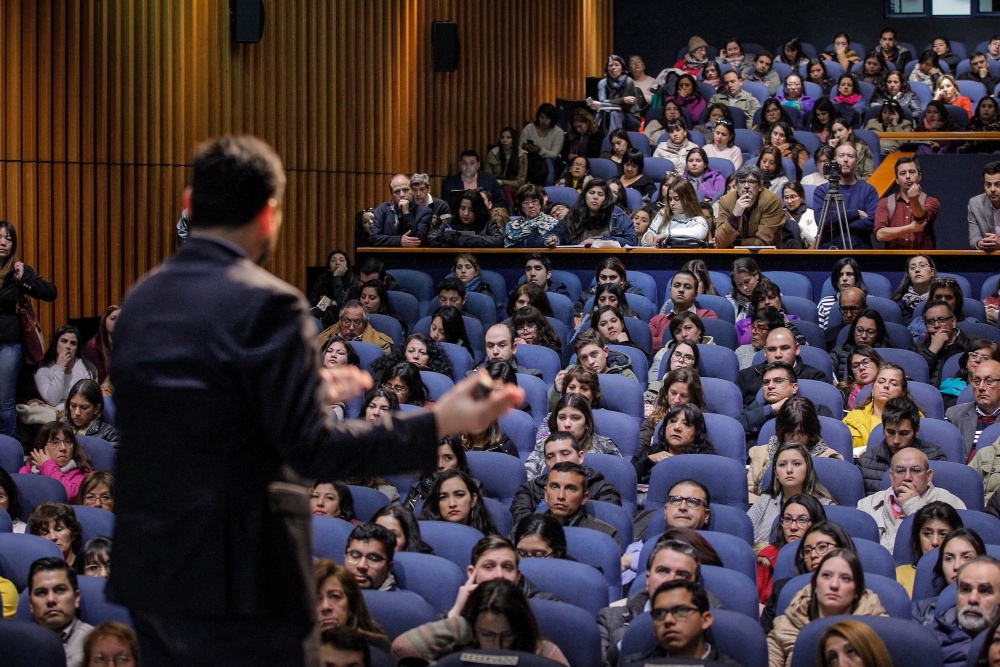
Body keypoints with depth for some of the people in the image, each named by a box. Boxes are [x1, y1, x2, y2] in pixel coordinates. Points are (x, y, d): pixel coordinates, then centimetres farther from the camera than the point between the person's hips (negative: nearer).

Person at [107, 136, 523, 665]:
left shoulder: (141, 299, 9)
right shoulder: (265, 303, -14)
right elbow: (309, 452, -17)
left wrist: (312, 390, 29)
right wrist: (439, 423, -16)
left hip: (144, 566, 7)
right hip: (229, 575, -7)